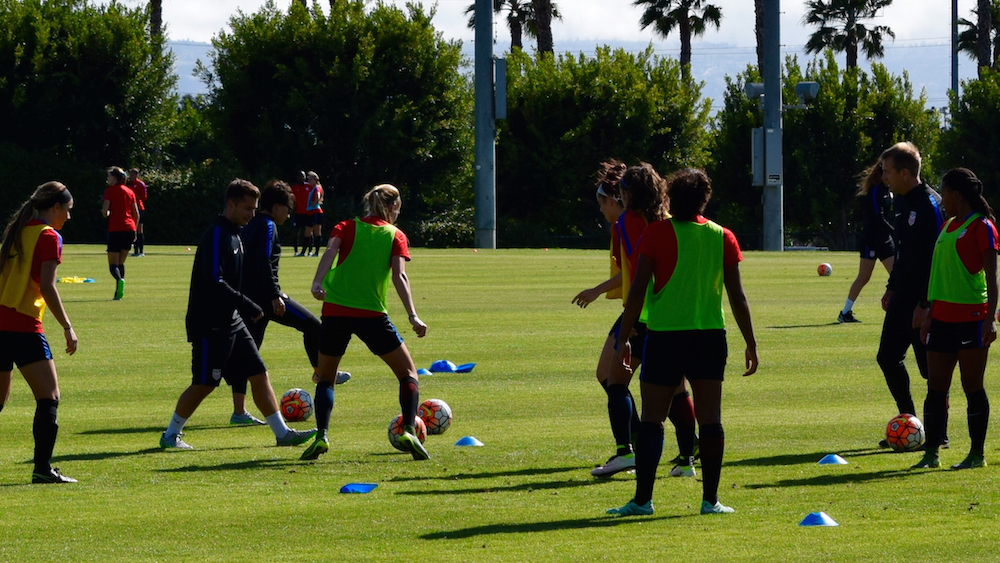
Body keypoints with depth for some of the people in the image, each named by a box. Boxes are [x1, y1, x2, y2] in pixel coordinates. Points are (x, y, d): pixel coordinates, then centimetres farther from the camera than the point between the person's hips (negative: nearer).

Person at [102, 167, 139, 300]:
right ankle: (118, 293, 9)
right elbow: (136, 213, 14)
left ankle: (119, 279, -35)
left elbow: (105, 211, -9)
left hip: (116, 229, -5)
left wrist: (106, 213, 14)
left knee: (113, 264, -4)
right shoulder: (129, 191, 14)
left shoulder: (110, 190, -1)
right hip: (129, 229, 5)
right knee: (121, 262, 15)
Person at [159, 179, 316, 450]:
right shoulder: (216, 236, -16)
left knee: (259, 374, 6)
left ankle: (282, 433, 8)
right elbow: (214, 283, -24)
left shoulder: (234, 235, 14)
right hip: (210, 324, -9)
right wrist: (249, 307, -23)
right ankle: (170, 435, 8)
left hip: (231, 323, 9)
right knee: (204, 384, -5)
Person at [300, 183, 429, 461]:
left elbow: (331, 250, -11)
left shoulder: (347, 227, 10)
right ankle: (409, 430, -7)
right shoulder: (395, 236, 7)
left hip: (335, 311, 2)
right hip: (372, 313, -2)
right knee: (408, 373, 12)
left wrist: (317, 283, -24)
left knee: (326, 378, 17)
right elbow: (399, 276, -7)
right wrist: (413, 316, -13)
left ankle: (322, 435, -3)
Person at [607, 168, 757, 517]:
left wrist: (623, 339, -2)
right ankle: (710, 499, 3)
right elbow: (737, 297, 6)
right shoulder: (722, 238, 5)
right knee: (710, 419, 5)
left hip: (665, 336, -2)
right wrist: (751, 344, 13)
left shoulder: (658, 233, -4)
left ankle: (643, 499, -2)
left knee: (652, 419, 1)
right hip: (710, 337, 3)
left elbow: (638, 290, -7)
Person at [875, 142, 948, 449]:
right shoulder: (902, 201, 12)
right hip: (903, 297, 10)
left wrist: (925, 305, -22)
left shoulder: (929, 204, -17)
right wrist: (892, 288, 21)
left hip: (923, 301, -10)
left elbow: (936, 258, -20)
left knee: (930, 366, -3)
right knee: (888, 357, 10)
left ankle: (939, 435, 5)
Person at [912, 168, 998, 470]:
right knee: (936, 386, 4)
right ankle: (931, 453, 7)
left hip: (971, 317, -8)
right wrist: (930, 315, 21)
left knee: (972, 386, -2)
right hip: (943, 317, 8)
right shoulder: (948, 225, 17)